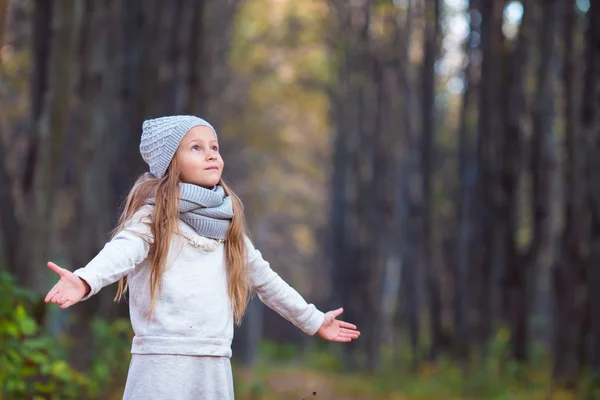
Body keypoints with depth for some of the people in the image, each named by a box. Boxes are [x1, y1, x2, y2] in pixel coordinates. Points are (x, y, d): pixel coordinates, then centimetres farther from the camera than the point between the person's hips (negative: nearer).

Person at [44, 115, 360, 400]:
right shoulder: (154, 215, -3)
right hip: (164, 361, -6)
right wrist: (84, 280, -44)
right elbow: (122, 251, -23)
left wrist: (313, 320, 37)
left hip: (215, 366, 6)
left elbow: (264, 278, 28)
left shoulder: (225, 224, 16)